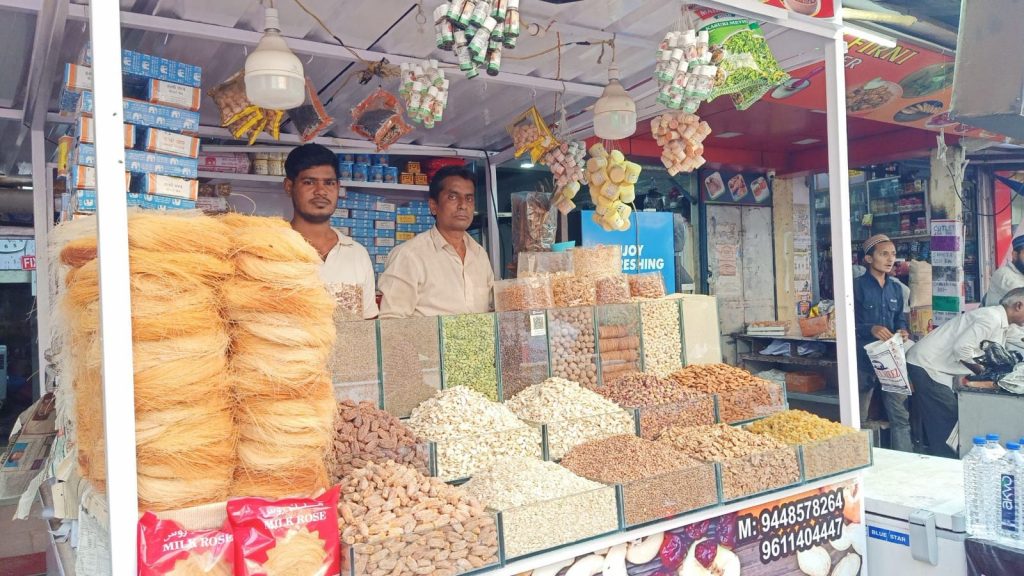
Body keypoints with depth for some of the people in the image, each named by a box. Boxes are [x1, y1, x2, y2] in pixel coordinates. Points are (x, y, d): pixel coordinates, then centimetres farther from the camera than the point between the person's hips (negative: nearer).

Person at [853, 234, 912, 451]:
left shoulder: (896, 287, 10)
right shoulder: (858, 286, -8)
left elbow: (900, 317, 17)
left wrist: (903, 330, -4)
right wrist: (871, 329, -26)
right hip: (864, 357, -5)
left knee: (900, 412, 7)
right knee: (858, 415, 8)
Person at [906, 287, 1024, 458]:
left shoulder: (1002, 323, 15)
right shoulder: (992, 317, -18)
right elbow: (962, 348, -25)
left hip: (933, 366, 10)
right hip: (926, 365, -10)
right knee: (945, 424, -7)